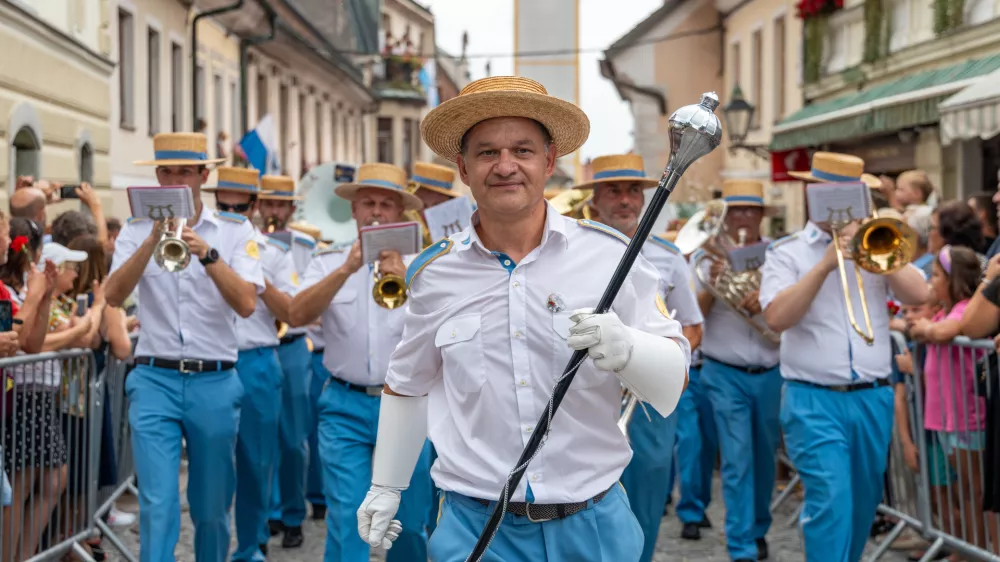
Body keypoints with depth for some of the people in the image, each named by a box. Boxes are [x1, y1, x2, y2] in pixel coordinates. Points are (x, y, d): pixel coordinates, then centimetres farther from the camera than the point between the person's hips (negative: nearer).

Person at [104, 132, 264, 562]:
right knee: (158, 505, -9)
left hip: (215, 382, 1)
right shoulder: (137, 230, 7)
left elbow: (246, 304, -9)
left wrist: (207, 253, -22)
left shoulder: (235, 231, 4)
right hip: (155, 380, 0)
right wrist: (154, 239, -18)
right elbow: (113, 295, -9)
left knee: (212, 506, 10)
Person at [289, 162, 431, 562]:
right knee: (346, 521, -5)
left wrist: (404, 280, -25)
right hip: (346, 405, 0)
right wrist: (348, 268, -19)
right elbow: (297, 315, -11)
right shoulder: (329, 262, 6)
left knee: (410, 522, 9)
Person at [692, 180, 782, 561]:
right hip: (726, 375, -2)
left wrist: (764, 302, -21)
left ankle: (757, 530, 34)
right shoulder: (707, 256, 1)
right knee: (737, 460, -8)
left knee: (764, 458, 14)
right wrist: (711, 284, -20)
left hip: (771, 373, 2)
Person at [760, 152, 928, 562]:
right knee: (830, 501, -16)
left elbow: (919, 294, -2)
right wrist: (825, 265, -17)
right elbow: (776, 318, -13)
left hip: (873, 399, 4)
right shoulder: (786, 252, 3)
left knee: (862, 504, 14)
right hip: (814, 401, -4)